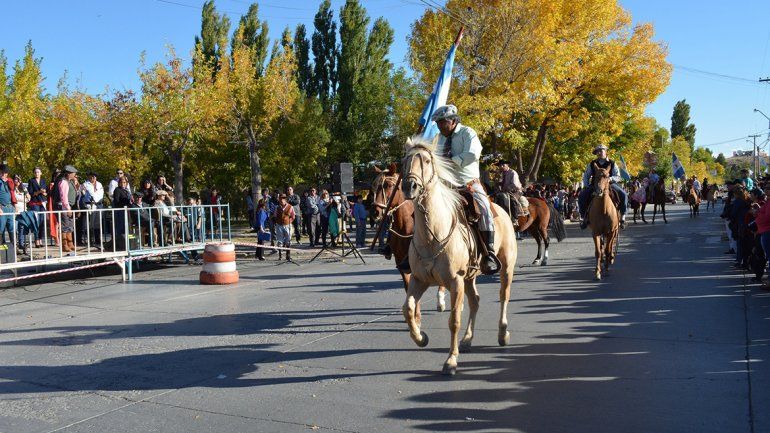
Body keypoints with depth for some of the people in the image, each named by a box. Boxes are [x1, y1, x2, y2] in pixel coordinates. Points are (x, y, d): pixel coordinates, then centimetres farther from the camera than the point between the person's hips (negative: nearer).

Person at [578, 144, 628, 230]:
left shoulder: (612, 163, 2)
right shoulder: (592, 164, 7)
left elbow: (618, 177, -2)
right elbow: (586, 176, 11)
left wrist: (610, 179, -23)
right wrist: (586, 186, -5)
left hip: (610, 184, -1)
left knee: (623, 195, -26)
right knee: (582, 196, -21)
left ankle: (622, 217, -11)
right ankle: (585, 218, -7)